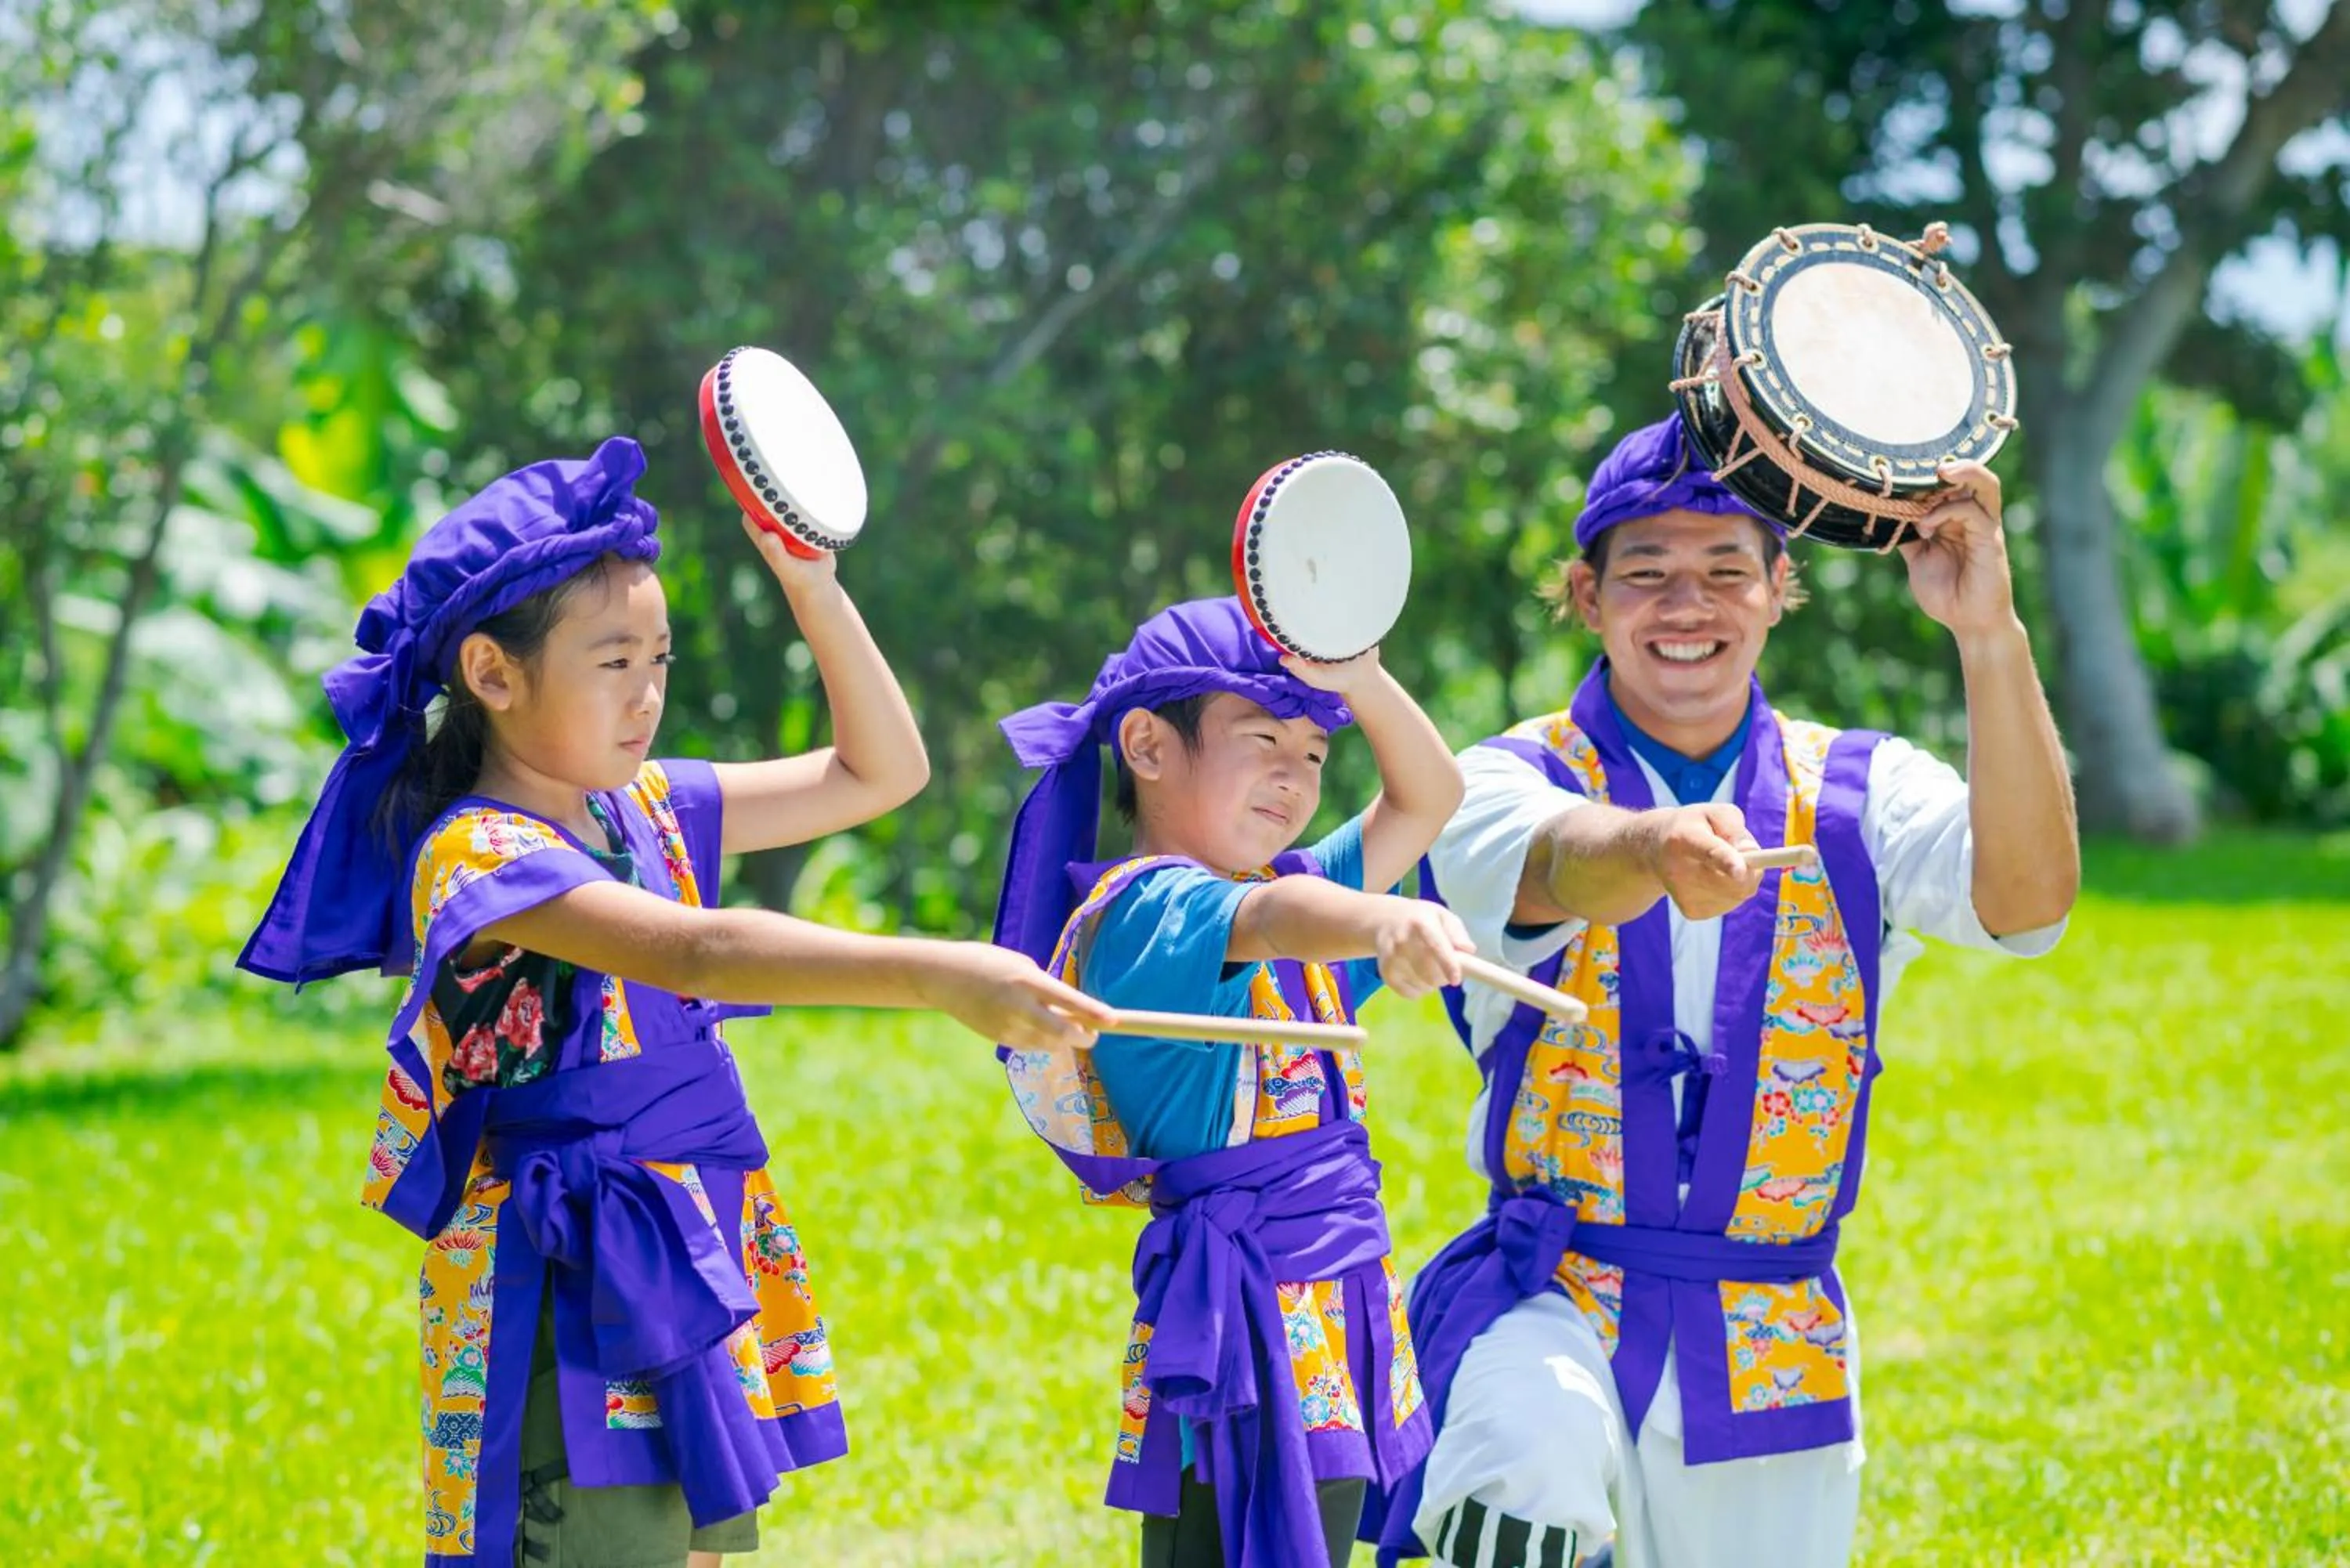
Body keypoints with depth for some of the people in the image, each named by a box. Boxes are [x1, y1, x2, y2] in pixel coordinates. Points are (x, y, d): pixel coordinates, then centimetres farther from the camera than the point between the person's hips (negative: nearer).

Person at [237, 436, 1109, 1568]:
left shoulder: (645, 810, 10)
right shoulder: (476, 856, -16)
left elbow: (880, 771, 19)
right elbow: (696, 953, -32)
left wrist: (813, 587, 6)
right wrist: (933, 975, -42)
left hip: (697, 1262, 8)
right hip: (576, 1297, -8)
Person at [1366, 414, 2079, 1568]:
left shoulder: (1857, 794, 5)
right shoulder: (1508, 783, 0)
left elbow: (2027, 899, -16)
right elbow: (1562, 863, -26)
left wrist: (1988, 634, -31)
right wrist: (1664, 849, -52)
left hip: (1773, 1344, 3)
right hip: (1549, 1301, -3)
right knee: (1534, 1447, -33)